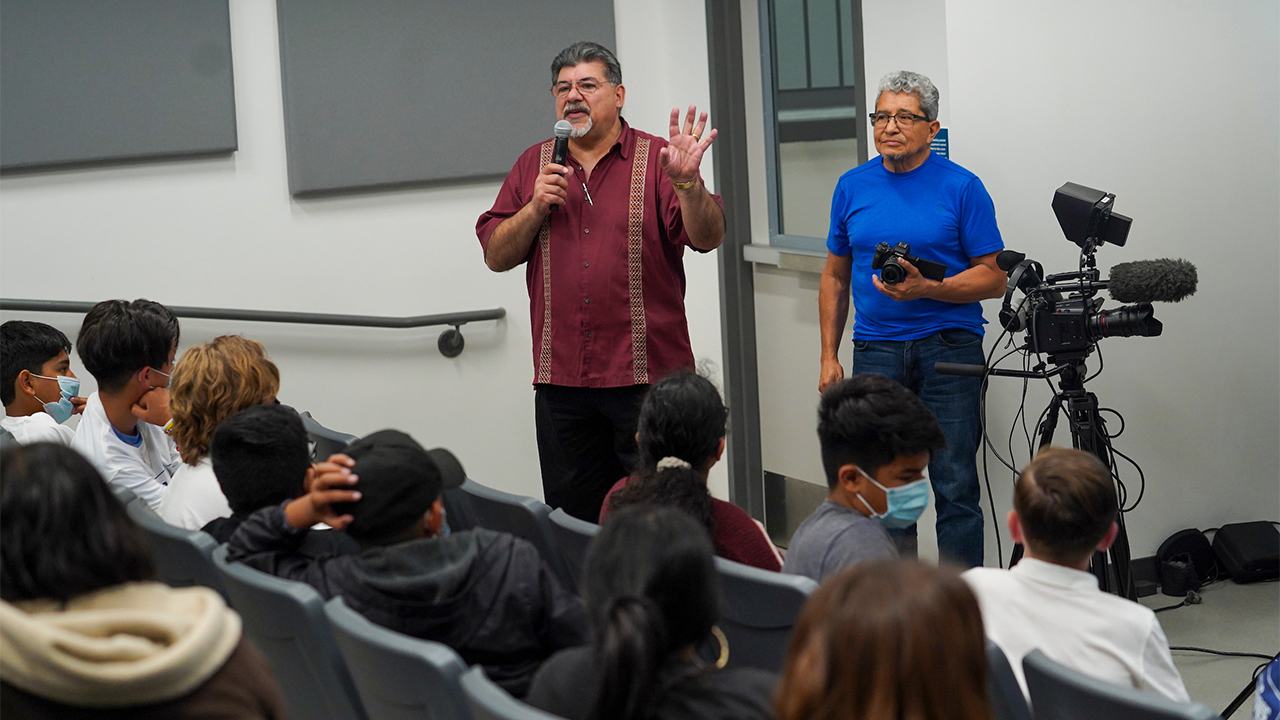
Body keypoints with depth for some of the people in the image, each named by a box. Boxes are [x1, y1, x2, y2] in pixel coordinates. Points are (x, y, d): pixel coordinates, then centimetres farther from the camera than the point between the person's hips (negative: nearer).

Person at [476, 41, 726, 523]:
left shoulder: (656, 160, 0)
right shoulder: (534, 166, 12)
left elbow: (708, 238, -11)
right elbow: (496, 256, 10)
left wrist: (686, 181, -29)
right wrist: (536, 208, -7)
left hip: (648, 378, -4)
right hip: (562, 382, 4)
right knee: (573, 520, 10)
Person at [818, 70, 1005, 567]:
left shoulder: (961, 188, -2)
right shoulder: (853, 186, 10)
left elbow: (993, 278, -3)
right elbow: (835, 276, 17)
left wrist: (926, 289, -18)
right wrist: (829, 356, 11)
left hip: (948, 348, -3)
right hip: (876, 352, 4)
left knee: (955, 485, -4)